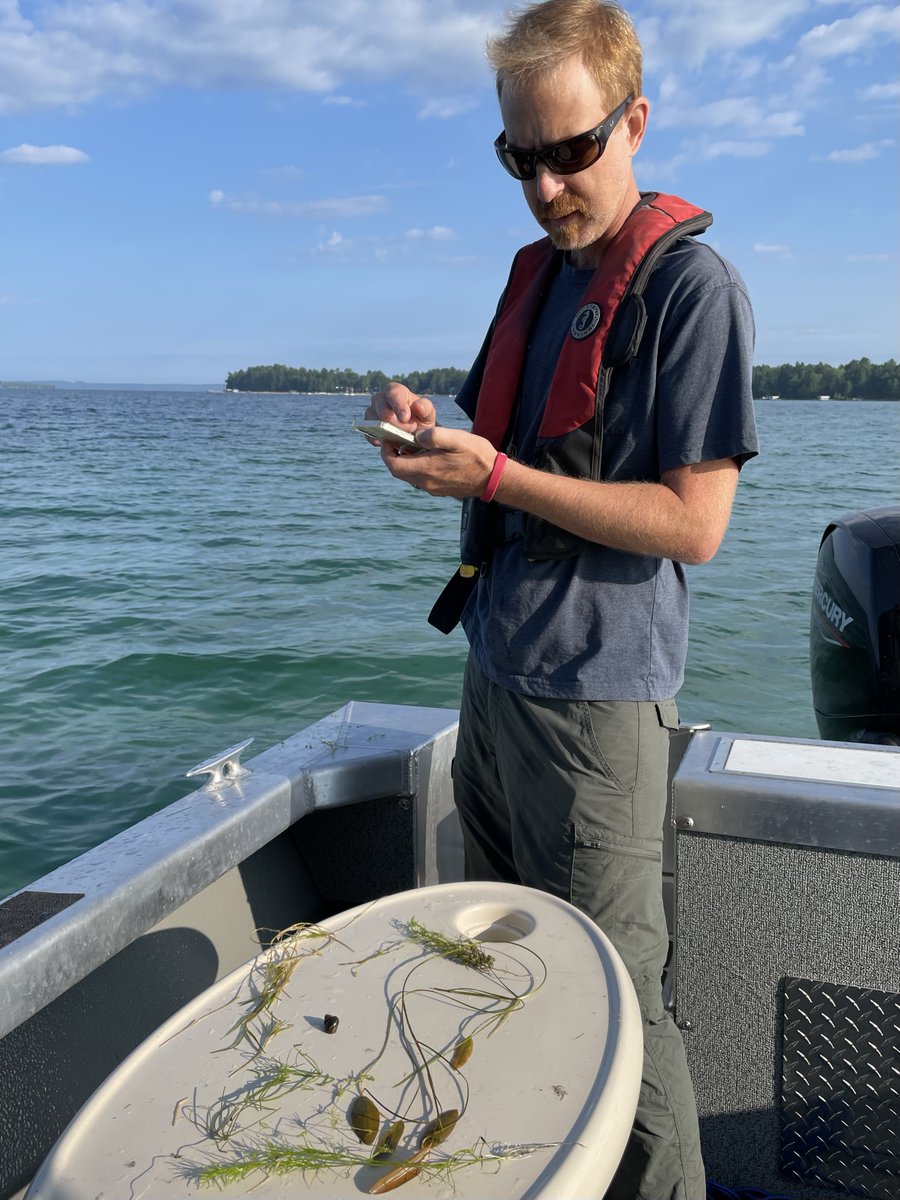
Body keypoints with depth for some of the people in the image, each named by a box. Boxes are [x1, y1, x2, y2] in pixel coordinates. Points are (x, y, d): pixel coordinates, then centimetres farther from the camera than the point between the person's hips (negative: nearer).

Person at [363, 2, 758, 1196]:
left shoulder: (692, 283, -11)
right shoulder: (538, 272, 14)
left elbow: (694, 522, -17)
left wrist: (494, 476, -20)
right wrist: (424, 424, -1)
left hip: (594, 697, -8)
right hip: (495, 669, 8)